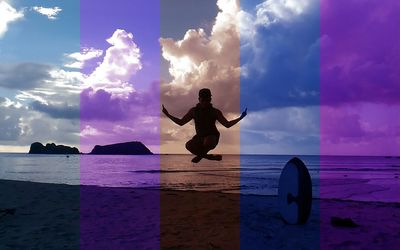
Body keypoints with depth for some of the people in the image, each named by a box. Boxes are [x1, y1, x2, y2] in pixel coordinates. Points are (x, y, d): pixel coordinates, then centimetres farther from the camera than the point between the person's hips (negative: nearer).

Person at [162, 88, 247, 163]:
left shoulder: (215, 112, -8)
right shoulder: (193, 111, -2)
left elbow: (227, 124, -7)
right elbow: (181, 122, 4)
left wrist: (241, 117, -20)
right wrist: (168, 114, -5)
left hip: (212, 137, -3)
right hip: (200, 137, 3)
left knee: (207, 141, -40)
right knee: (189, 145, -29)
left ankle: (201, 155, -3)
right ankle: (211, 157, -5)